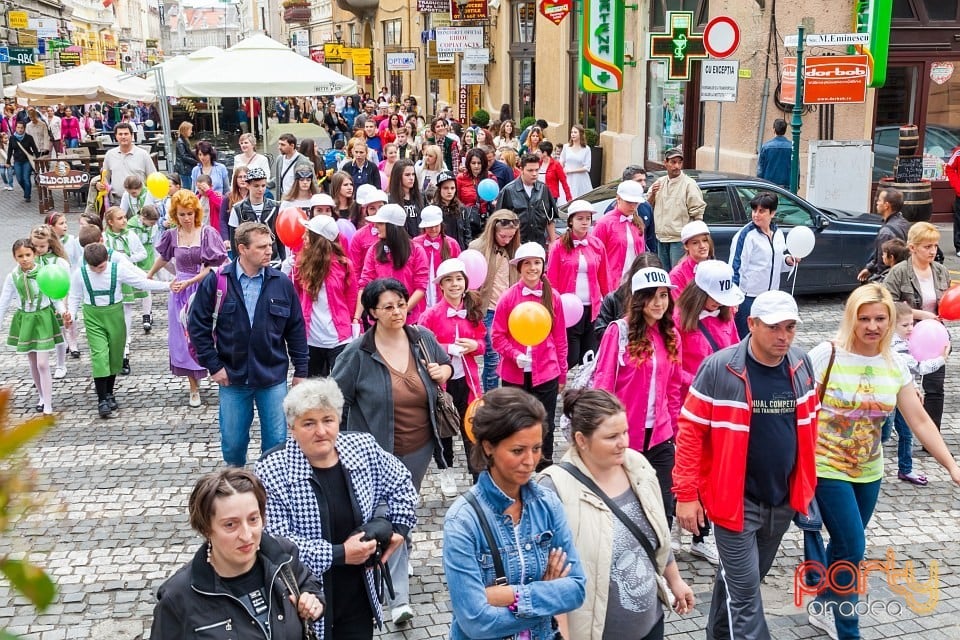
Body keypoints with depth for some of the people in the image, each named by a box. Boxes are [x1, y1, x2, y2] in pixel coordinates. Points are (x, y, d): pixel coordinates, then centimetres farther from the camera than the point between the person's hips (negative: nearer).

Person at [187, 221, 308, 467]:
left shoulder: (282, 283, -3)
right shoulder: (217, 281, -7)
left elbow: (296, 329, 3)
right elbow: (197, 325, -2)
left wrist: (300, 370, 3)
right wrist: (213, 366, -5)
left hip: (274, 378, 0)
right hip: (232, 378, 0)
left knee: (277, 442, 6)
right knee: (232, 444, 13)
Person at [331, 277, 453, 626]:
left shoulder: (423, 338, -4)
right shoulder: (358, 353, -16)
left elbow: (446, 364, 15)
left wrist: (444, 371, -8)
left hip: (419, 447, 4)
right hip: (380, 450, -4)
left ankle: (397, 563, 47)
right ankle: (399, 596, 7)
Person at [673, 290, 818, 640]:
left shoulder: (801, 365, -2)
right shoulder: (719, 368, -18)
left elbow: (808, 424, 12)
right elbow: (690, 430, -13)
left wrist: (805, 482, 13)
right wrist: (686, 494, -14)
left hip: (783, 499, 6)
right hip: (735, 499, -5)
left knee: (747, 578, 22)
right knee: (744, 590, -2)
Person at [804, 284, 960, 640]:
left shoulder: (895, 367, 0)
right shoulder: (827, 355, -15)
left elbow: (919, 421, 0)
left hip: (868, 473, 5)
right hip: (827, 469, -5)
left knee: (844, 545, 15)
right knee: (852, 548, -8)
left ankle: (825, 610, 36)